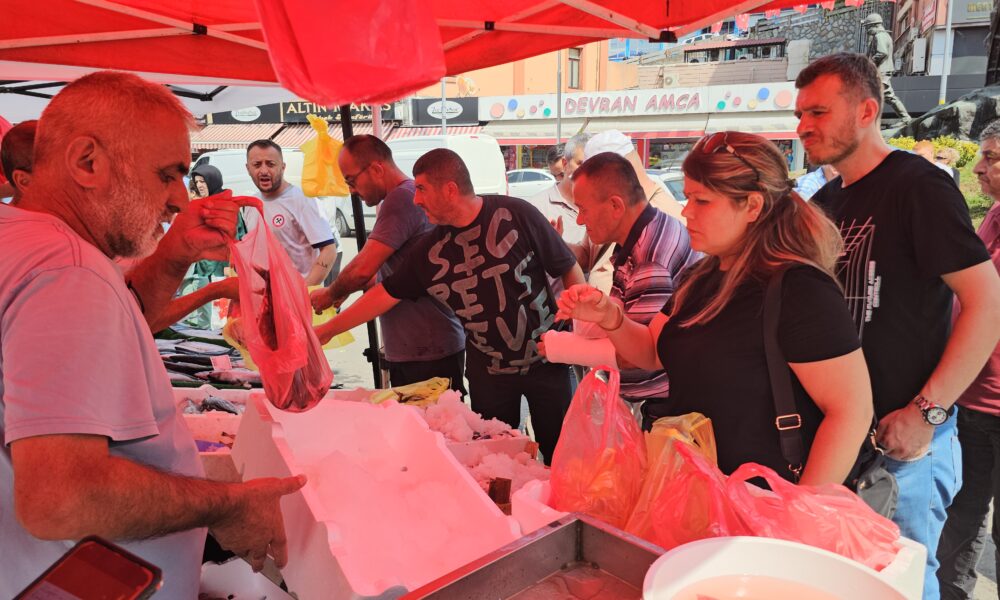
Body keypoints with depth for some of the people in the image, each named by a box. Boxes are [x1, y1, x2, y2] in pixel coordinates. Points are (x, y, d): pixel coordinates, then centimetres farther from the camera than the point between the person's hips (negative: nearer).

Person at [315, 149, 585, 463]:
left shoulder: (516, 215, -14)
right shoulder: (429, 250, -3)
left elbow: (569, 270, -8)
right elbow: (386, 293, 5)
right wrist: (328, 329, 7)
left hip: (545, 359, -3)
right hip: (488, 369, 3)